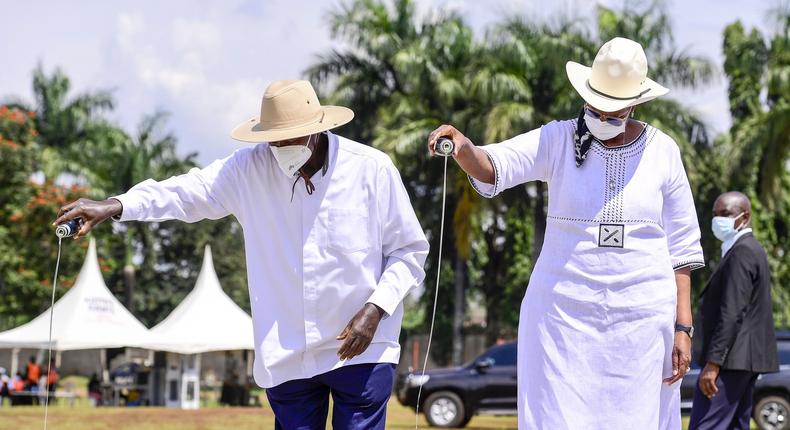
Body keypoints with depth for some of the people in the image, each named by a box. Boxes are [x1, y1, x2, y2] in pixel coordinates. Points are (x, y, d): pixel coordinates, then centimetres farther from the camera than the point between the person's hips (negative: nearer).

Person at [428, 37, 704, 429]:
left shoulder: (662, 151, 3)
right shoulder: (559, 140, 0)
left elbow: (681, 246, 5)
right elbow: (494, 166, -16)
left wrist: (682, 327, -1)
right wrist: (464, 149, -39)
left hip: (642, 318, 1)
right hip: (564, 313, 0)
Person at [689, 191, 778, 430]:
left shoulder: (741, 252, -12)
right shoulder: (752, 250, 20)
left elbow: (732, 313, -20)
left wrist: (712, 363, -23)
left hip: (732, 360, -11)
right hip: (744, 361, 11)